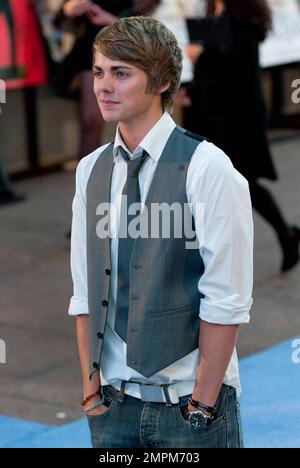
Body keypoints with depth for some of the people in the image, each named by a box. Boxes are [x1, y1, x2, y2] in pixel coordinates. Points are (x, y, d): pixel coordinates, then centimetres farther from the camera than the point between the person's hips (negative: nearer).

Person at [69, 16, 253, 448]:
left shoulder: (207, 167, -11)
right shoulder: (90, 170, 6)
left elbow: (225, 302, -13)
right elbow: (85, 292, 8)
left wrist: (202, 405, -13)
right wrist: (92, 385, 2)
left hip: (191, 403, -4)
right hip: (114, 404, 5)